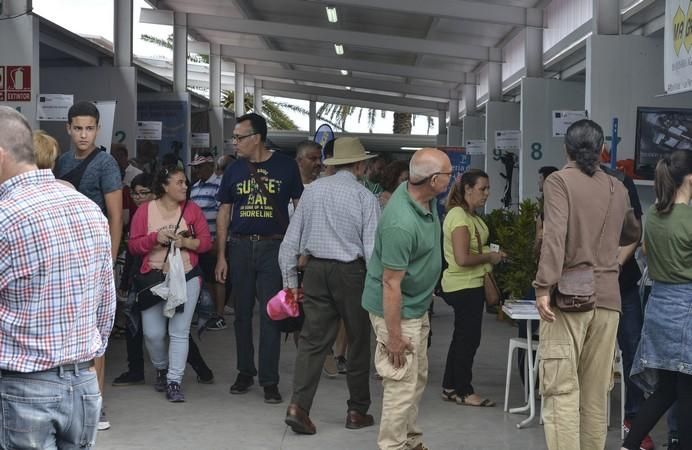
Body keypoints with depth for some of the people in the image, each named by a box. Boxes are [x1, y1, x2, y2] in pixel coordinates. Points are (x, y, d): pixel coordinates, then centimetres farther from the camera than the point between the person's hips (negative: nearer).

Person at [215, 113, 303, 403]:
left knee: (270, 314, -4)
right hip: (240, 247, 3)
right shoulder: (234, 170, 7)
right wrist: (221, 256, 4)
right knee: (242, 313, 10)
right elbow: (223, 213, 10)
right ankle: (245, 372, 22)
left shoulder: (285, 167, -1)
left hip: (273, 247, -3)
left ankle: (269, 380, 2)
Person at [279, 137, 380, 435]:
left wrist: (289, 279, 12)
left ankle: (298, 406, -8)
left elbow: (291, 237, 5)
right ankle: (357, 411, 20)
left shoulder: (312, 190, 4)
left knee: (313, 339, 6)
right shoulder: (364, 197, -8)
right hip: (350, 272, -3)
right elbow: (372, 246, -11)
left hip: (315, 270, 3)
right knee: (358, 341, 11)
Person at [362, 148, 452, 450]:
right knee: (403, 384, -3)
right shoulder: (401, 224, -33)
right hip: (397, 311, -10)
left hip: (418, 307, 10)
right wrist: (394, 336, -23)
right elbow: (391, 284, -28)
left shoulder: (426, 198, -3)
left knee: (418, 378, 19)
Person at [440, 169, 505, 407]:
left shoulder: (471, 215, 13)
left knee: (462, 337, 16)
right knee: (469, 338, -2)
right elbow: (463, 259, -26)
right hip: (464, 286, -10)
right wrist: (490, 257, -14)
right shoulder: (459, 217, -19)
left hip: (471, 284, 10)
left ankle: (450, 387, 25)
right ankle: (463, 391, 9)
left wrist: (491, 255, 11)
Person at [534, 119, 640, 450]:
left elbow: (554, 234, -16)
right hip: (607, 296, 5)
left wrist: (544, 287, -18)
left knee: (562, 388, -5)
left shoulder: (560, 180, -2)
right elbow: (632, 234, 30)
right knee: (596, 391, 10)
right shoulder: (617, 189, 13)